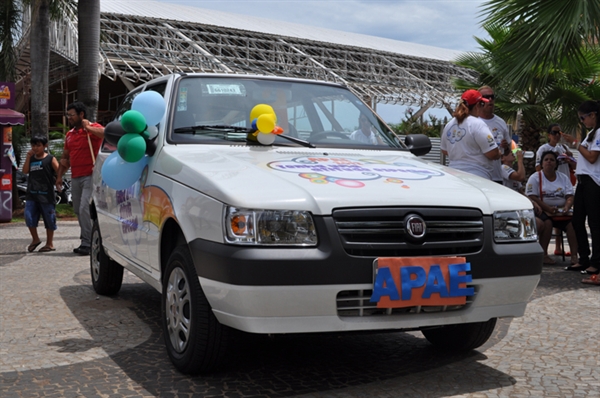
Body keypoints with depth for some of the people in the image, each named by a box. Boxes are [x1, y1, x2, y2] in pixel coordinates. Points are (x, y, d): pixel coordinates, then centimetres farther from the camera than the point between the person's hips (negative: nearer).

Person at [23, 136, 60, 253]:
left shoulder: (50, 159, -1)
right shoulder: (31, 158, 13)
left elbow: (59, 172, -8)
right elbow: (25, 171, 1)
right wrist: (28, 156, -3)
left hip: (46, 195, -4)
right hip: (32, 194, 4)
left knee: (49, 219, 4)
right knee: (29, 217, -3)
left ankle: (49, 244, 16)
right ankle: (35, 239, 18)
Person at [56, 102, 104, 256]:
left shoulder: (93, 128, -4)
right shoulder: (69, 134, 18)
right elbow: (65, 158, 25)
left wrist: (89, 128, -19)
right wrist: (60, 175, 17)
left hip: (90, 176, -8)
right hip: (75, 178, 8)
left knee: (85, 208, -14)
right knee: (78, 210, 11)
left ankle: (87, 243, -9)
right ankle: (86, 239, 21)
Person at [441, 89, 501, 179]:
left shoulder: (449, 125, 9)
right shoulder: (477, 124, -13)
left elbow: (444, 151, 20)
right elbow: (493, 154, -15)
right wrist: (499, 154, 5)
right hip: (477, 177, -7)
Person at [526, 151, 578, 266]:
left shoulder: (563, 178, 15)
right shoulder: (535, 178, 3)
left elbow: (570, 196, 8)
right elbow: (532, 197, -7)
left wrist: (567, 207, -16)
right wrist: (548, 208, -20)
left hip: (561, 212, 3)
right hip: (543, 211, -3)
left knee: (572, 223, -26)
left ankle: (574, 257, -28)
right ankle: (544, 255, -24)